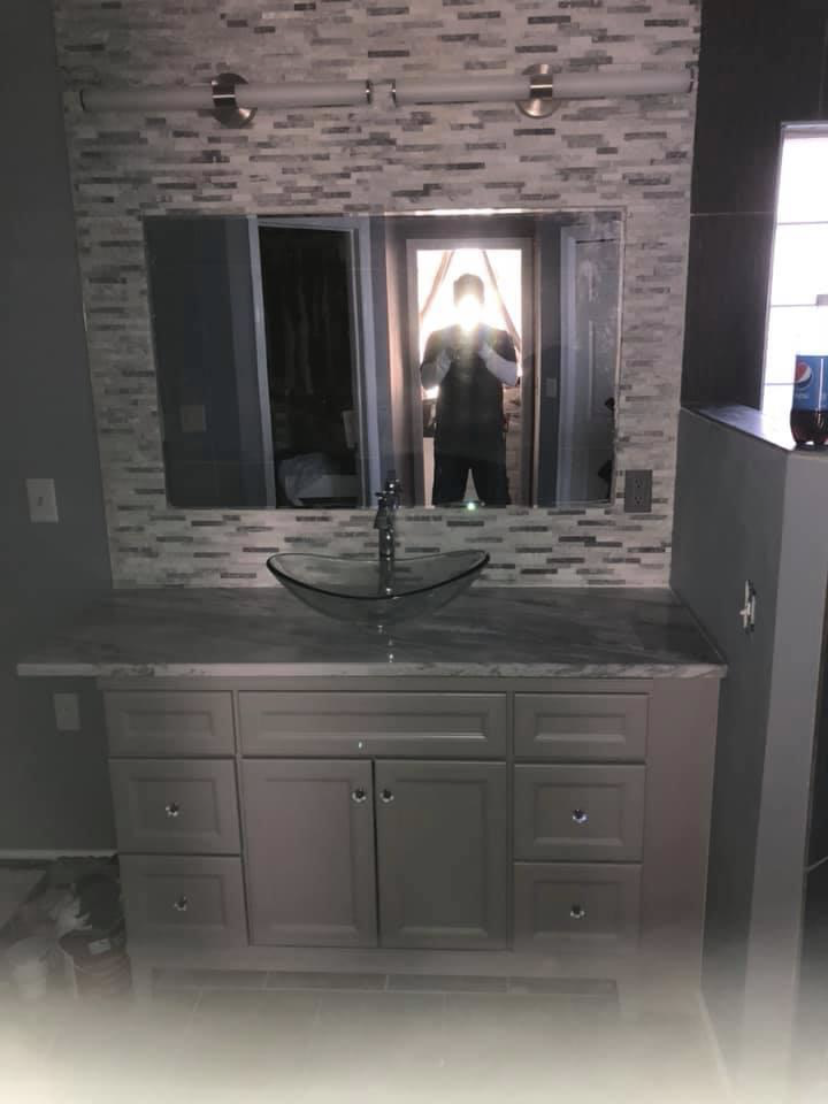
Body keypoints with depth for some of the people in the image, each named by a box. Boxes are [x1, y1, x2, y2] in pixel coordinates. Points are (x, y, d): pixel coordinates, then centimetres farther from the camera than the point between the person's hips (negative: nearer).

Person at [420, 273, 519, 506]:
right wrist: (448, 353, -20)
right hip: (449, 437, 0)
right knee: (445, 505, 5)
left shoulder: (500, 337, 3)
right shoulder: (439, 338, 4)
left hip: (489, 436, 0)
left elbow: (511, 378, -10)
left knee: (497, 503, 3)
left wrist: (484, 349, -21)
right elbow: (427, 381, -5)